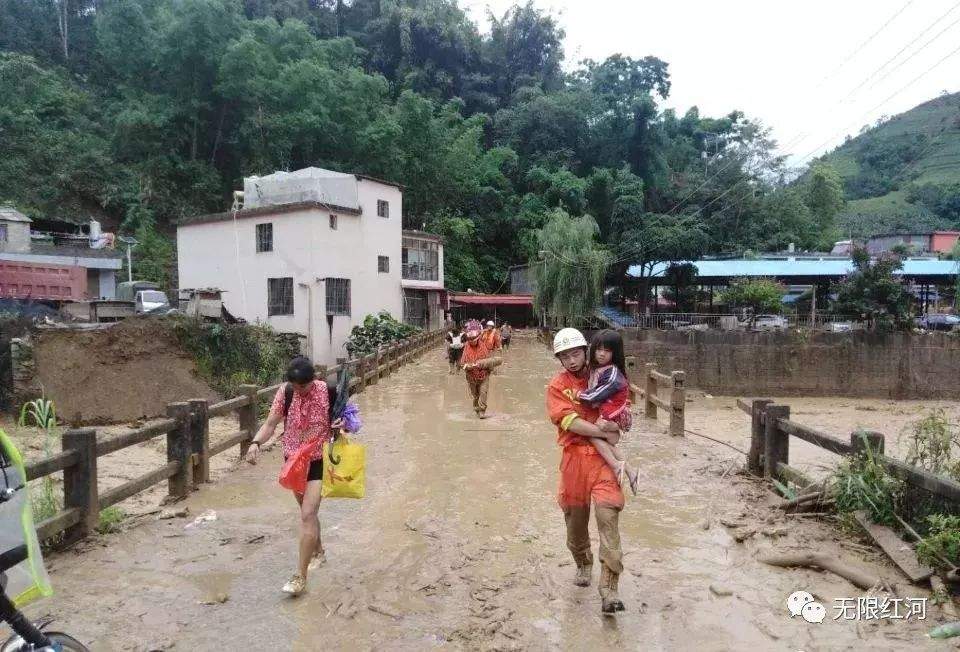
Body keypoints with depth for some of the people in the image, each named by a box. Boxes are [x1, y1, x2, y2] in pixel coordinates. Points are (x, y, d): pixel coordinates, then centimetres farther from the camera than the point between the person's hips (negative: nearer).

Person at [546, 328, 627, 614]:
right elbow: (570, 422, -13)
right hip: (574, 456, 0)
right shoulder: (557, 386, 1)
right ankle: (583, 564, 42)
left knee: (608, 513, -14)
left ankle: (609, 589, -11)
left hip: (603, 454, 0)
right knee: (575, 515, 12)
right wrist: (605, 433, -12)